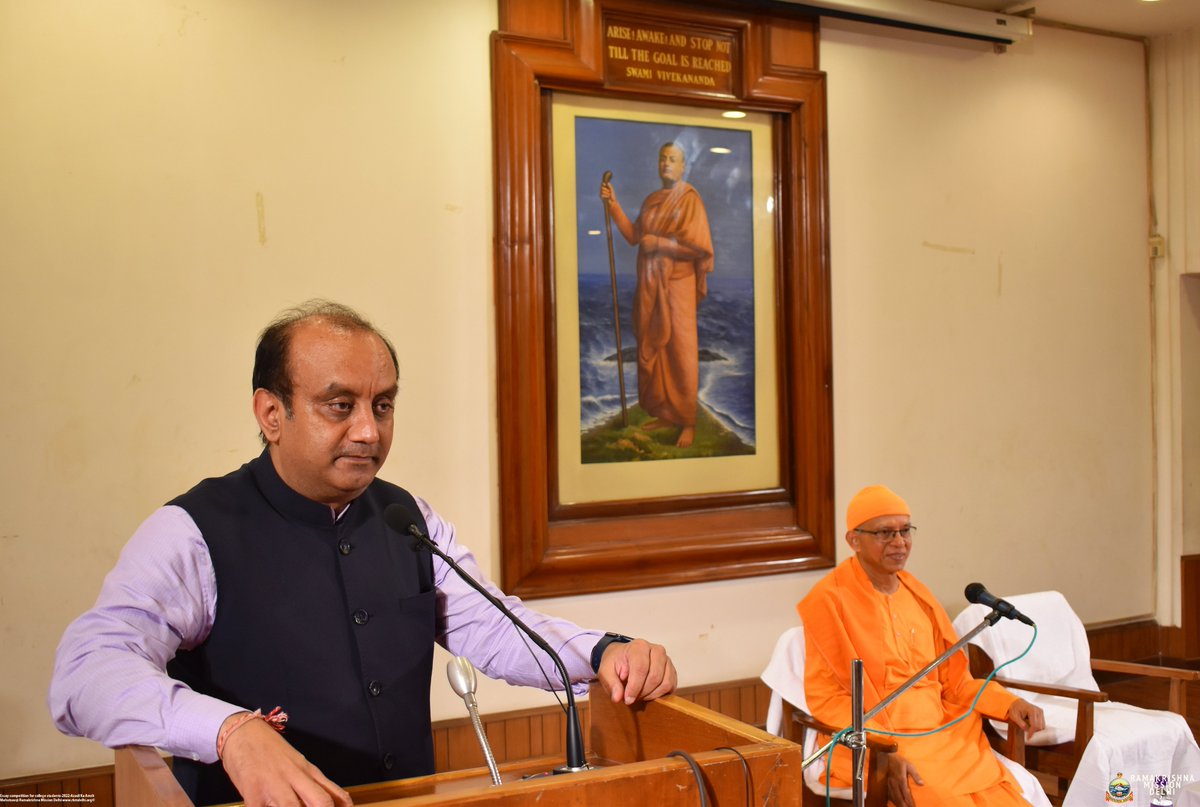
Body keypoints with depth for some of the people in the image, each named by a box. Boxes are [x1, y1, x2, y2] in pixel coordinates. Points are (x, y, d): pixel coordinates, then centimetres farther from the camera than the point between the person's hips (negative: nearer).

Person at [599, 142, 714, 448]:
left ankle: (687, 422, 1)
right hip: (649, 284, 7)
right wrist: (613, 204, 7)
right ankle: (663, 414, 15)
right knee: (652, 350, 6)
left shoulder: (689, 199, -6)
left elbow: (699, 246, -14)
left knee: (680, 352, -4)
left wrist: (659, 243, -13)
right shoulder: (651, 200, 16)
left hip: (677, 284, -7)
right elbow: (634, 236, 10)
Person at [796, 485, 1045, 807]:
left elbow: (953, 680, 17)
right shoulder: (829, 600, -6)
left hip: (944, 736, 6)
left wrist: (1008, 703, 0)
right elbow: (825, 698, -9)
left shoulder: (917, 594, 13)